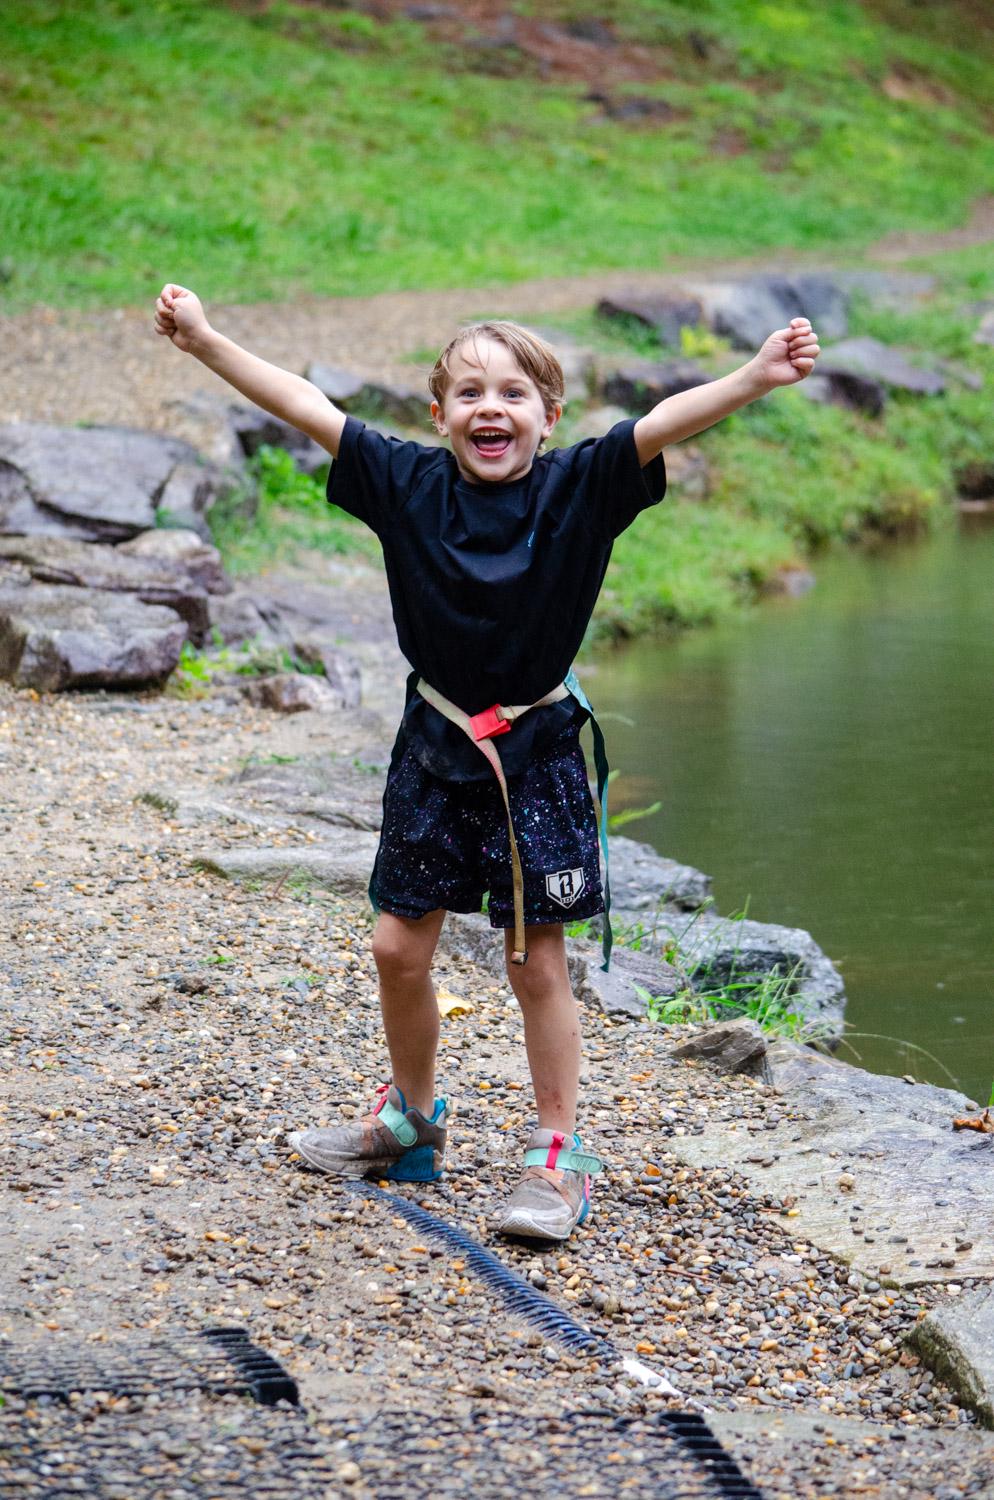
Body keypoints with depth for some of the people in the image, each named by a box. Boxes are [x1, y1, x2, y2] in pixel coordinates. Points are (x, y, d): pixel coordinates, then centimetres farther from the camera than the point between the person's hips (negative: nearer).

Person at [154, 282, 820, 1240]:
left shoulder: (577, 488, -11)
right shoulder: (410, 484, -4)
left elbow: (663, 424, -25)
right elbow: (304, 406, -4)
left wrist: (758, 376, -39)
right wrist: (205, 342, -6)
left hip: (535, 755, -3)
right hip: (436, 747, 3)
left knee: (536, 963, 2)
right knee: (399, 947, 10)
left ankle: (559, 1154, 14)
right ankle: (409, 1124, 32)